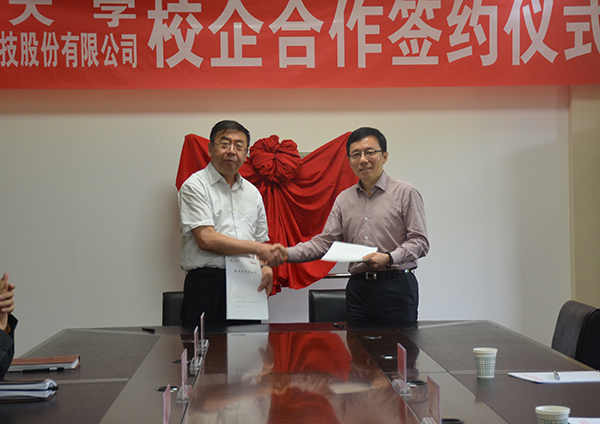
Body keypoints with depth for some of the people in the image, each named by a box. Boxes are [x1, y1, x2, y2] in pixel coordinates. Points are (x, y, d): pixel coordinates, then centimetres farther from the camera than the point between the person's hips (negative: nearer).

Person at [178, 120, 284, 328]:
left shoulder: (252, 192, 18)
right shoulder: (195, 186, -1)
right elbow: (206, 239, -12)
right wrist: (256, 248, -12)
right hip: (207, 286, -5)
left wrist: (265, 267, 1)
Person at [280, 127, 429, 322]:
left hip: (396, 286, -4)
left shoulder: (405, 193, 0)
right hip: (358, 287, 4)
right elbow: (325, 240, 8)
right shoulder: (344, 199, 13)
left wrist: (389, 258, -21)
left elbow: (420, 241, -5)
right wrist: (288, 253, -6)